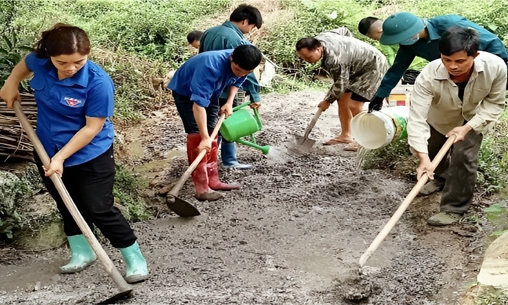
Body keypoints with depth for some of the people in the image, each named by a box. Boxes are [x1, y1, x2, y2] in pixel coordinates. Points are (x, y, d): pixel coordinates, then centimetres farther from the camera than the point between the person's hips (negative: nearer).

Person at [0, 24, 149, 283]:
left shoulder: (98, 82, -28)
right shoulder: (40, 62, -13)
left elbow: (92, 128, -24)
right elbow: (25, 63, 15)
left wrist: (61, 157, -24)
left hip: (91, 155, -5)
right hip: (48, 151, 6)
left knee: (99, 209, -4)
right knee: (68, 206, 18)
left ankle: (135, 259, 11)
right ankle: (81, 253, 37)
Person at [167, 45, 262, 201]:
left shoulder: (242, 65, -20)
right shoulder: (211, 67, -42)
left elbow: (236, 81, 6)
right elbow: (199, 103, -45)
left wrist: (229, 102, -10)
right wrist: (204, 138, -47)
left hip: (210, 92, 7)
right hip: (185, 92, -7)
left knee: (212, 133, 8)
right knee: (197, 135, -16)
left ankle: (213, 180, 18)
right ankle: (201, 188, -16)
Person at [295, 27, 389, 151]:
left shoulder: (334, 59, -36)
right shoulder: (320, 38, -9)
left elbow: (340, 85, -24)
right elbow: (343, 30, 10)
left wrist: (327, 101, -8)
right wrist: (350, 47, 24)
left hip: (373, 66, -10)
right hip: (358, 66, 10)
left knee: (353, 105, -17)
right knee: (343, 100, 7)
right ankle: (345, 135, 17)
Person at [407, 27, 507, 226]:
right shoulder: (428, 76, -43)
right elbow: (417, 118, -44)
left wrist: (468, 127, -32)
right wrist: (423, 158, -54)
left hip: (473, 117, -1)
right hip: (439, 118, 1)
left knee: (463, 156, -16)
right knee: (430, 150, 18)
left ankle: (455, 207, 3)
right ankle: (441, 176, 54)